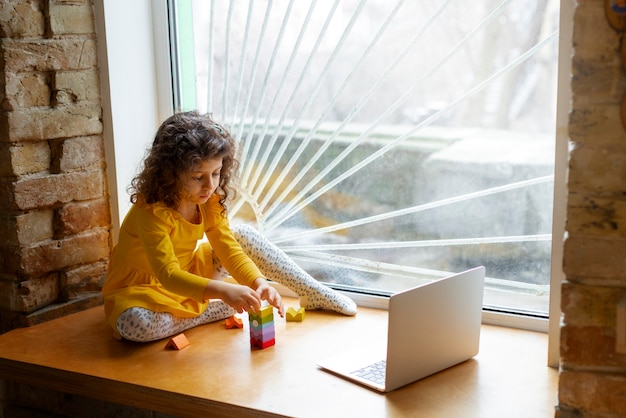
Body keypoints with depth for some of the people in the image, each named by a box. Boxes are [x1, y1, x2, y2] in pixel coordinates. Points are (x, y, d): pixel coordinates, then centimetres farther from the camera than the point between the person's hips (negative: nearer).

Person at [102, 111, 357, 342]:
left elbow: (228, 248, -13)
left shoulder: (209, 201, -9)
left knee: (243, 235, -8)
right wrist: (223, 291, -52)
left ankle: (314, 294, -3)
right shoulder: (151, 211, -31)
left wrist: (259, 282, -32)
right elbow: (168, 275, -39)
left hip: (188, 276, 6)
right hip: (140, 287, -6)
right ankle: (214, 310, -20)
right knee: (133, 324, -40)